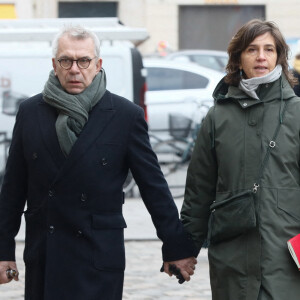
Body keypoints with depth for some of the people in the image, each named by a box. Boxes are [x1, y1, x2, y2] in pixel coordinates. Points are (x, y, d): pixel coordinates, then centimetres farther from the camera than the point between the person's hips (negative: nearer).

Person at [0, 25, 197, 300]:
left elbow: (154, 186, 2)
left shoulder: (126, 115, -2)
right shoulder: (30, 112, 6)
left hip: (98, 260, -3)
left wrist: (177, 246, 4)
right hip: (41, 261, 3)